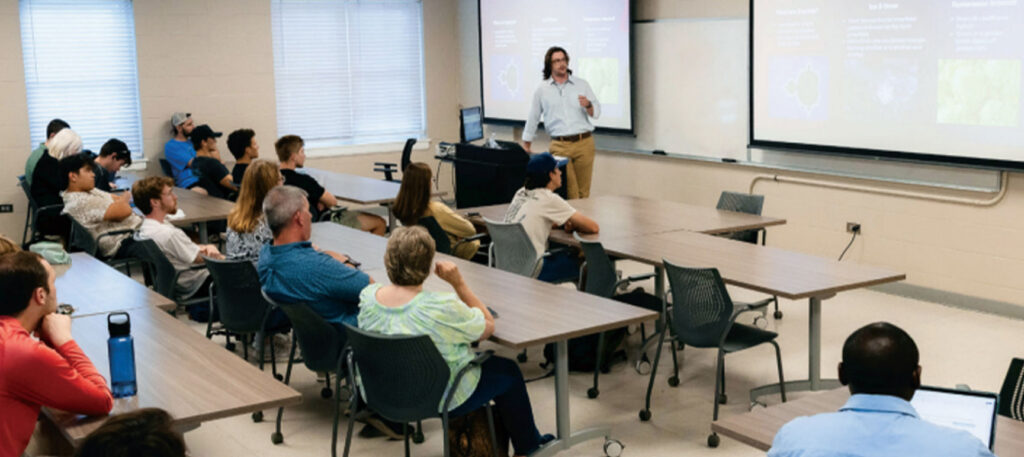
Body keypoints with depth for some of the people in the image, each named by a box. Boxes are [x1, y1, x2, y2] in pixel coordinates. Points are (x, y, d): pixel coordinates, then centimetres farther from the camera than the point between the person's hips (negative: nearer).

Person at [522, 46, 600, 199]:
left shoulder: (581, 84, 8)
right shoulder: (542, 90, 6)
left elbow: (596, 112, 7)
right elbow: (533, 119, 12)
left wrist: (588, 105, -15)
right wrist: (526, 145, 13)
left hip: (584, 142, 1)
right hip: (560, 146, -1)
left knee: (584, 191, 2)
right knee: (570, 192, -6)